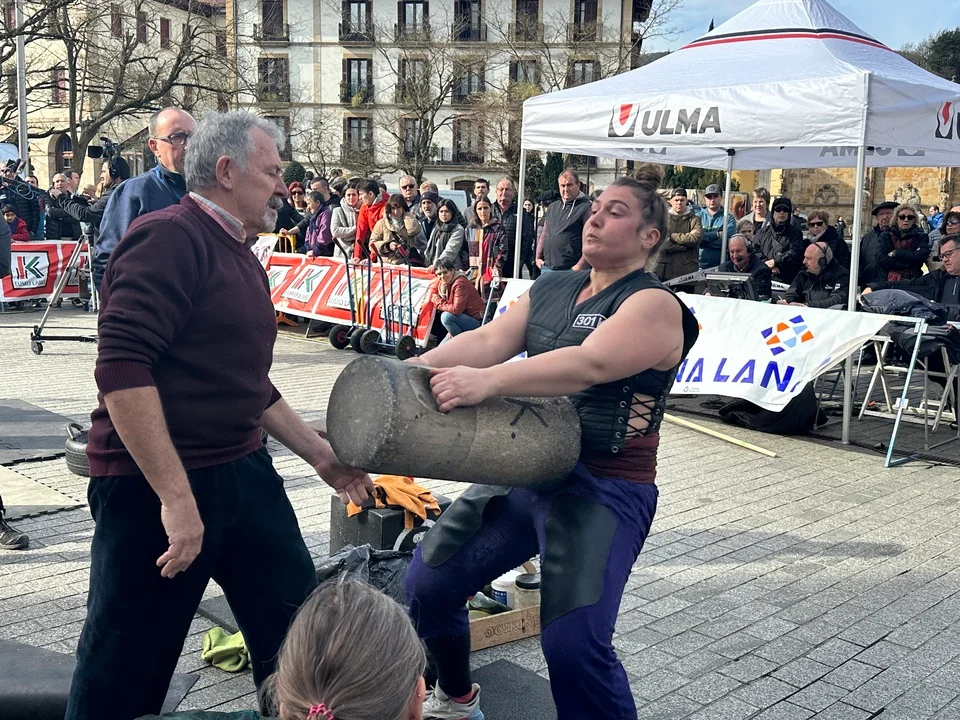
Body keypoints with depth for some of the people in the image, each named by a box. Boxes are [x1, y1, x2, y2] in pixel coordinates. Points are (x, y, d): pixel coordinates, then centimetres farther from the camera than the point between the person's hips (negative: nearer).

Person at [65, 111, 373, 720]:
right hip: (155, 486, -8)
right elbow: (122, 369, -25)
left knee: (299, 625, 12)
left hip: (242, 471, 9)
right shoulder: (168, 238, -14)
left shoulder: (240, 255, 15)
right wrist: (176, 497, -27)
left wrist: (323, 456, 23)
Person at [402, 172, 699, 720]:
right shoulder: (550, 289, 11)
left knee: (574, 643, -19)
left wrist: (487, 381, -41)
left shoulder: (653, 305, -11)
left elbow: (589, 364, -28)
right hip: (520, 470, 7)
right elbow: (488, 339, -3)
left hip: (604, 488, -7)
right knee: (427, 584, 11)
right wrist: (417, 367, -21)